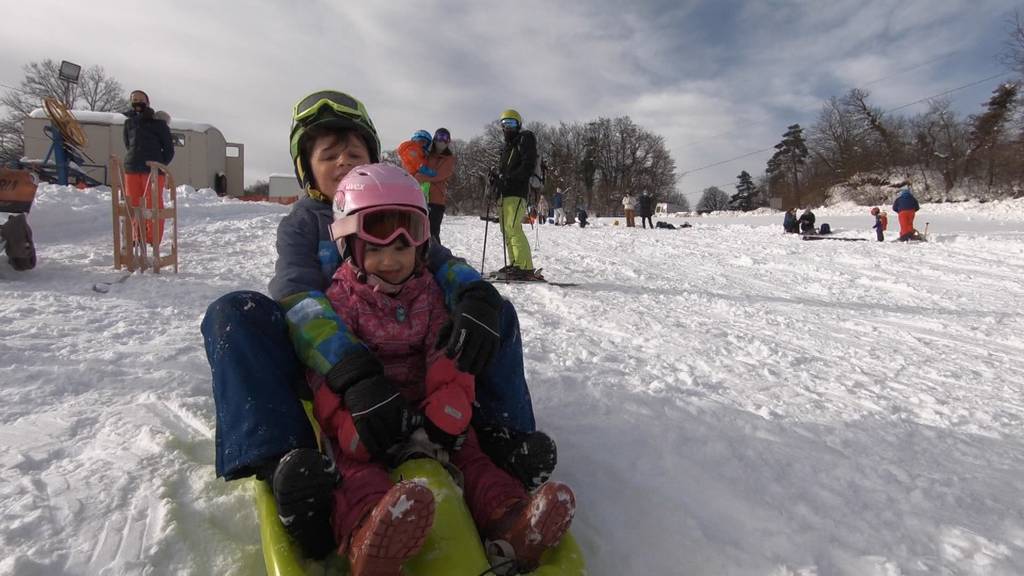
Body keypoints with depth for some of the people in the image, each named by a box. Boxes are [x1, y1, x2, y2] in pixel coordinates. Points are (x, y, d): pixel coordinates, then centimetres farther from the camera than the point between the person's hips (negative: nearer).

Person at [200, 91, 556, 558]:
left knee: (499, 313, -12)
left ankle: (500, 433, -30)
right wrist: (349, 367, -39)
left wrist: (478, 298, -33)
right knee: (234, 313, -27)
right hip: (325, 361, -2)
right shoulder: (301, 223, 1)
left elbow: (441, 263, -6)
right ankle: (281, 458, -43)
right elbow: (297, 297, -18)